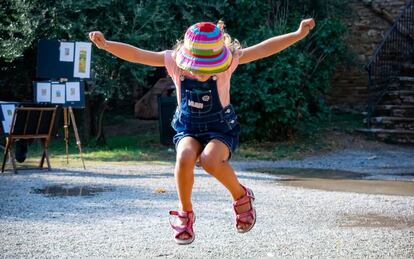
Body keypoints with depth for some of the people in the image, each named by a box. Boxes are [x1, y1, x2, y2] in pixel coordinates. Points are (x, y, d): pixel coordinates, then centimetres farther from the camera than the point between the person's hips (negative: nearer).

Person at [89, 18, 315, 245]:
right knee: (185, 157, -32)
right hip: (188, 127, 2)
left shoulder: (228, 60, -17)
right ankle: (185, 213, -7)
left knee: (211, 159, -34)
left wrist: (298, 34, -28)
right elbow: (136, 54, -17)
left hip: (220, 126, -2)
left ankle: (241, 197, -2)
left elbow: (264, 48, -21)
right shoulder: (174, 60, -14)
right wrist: (106, 45, -29)